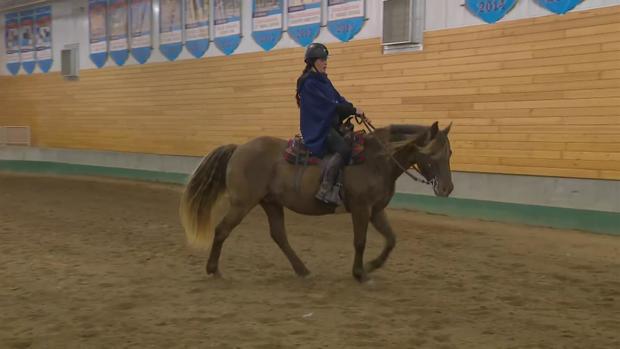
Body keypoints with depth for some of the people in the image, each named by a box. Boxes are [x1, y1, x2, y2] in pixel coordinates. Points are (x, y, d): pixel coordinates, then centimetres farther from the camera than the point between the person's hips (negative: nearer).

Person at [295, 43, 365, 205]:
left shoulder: (323, 81, 17)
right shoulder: (309, 82, -12)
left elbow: (339, 100, 12)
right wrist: (352, 110, -18)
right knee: (344, 149, -28)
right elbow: (329, 105, -19)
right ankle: (325, 190, -31)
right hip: (317, 128, -10)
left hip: (330, 124, 10)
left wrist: (354, 109, -3)